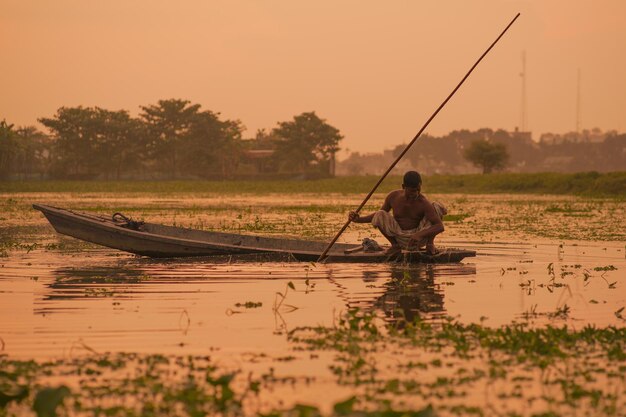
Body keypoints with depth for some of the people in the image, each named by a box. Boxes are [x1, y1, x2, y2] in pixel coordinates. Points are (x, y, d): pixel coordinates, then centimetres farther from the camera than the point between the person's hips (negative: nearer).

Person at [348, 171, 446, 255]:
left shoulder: (423, 203, -19)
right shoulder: (393, 197, -8)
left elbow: (440, 226, -28)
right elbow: (380, 214, 10)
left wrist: (420, 234, -44)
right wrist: (359, 219, -4)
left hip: (419, 238, -2)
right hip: (399, 238, 2)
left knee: (437, 206, -20)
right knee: (380, 215, -23)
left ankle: (430, 243, 0)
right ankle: (395, 245, 0)